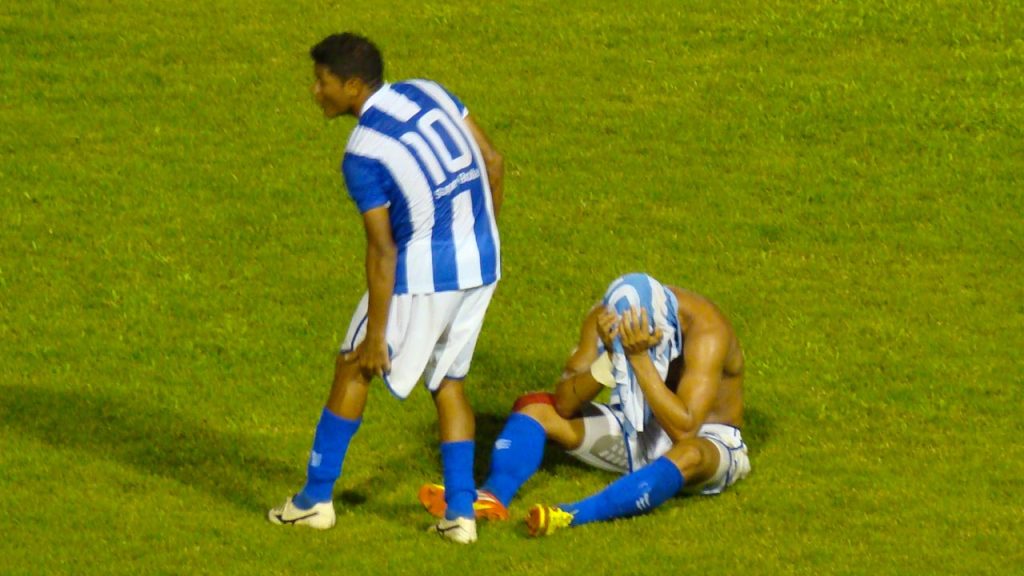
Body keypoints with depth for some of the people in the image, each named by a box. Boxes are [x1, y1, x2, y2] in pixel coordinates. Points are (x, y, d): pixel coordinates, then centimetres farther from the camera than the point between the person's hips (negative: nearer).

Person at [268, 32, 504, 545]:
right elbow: (492, 161, 8)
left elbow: (382, 251, -17)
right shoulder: (428, 93, 3)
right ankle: (460, 512, 11)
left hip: (425, 272, -7)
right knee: (448, 382, 18)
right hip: (481, 262, 7)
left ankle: (316, 498, 17)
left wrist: (376, 335, -11)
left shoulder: (363, 153, -16)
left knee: (352, 370, 11)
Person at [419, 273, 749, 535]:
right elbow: (564, 403, -17)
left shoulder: (704, 330, -28)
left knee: (688, 456, -42)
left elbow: (683, 429, -36)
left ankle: (573, 516, -57)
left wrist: (640, 358, -42)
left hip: (703, 437, -6)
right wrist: (609, 357, -33)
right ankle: (494, 496, -38)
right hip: (635, 432, 6)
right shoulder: (605, 318, -13)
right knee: (534, 406, -12)